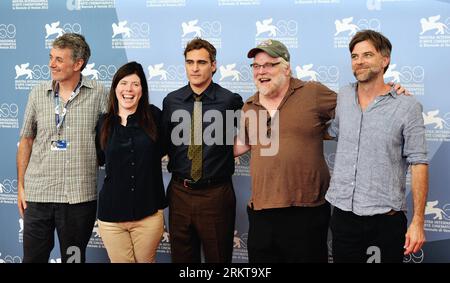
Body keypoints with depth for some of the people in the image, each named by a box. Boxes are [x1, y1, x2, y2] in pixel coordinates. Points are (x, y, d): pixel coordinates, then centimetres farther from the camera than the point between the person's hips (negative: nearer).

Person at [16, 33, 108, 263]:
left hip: (80, 196, -2)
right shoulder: (38, 94, 4)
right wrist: (21, 186, 7)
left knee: (74, 257, 12)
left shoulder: (98, 94, -3)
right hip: (38, 194, 2)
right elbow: (26, 141, 10)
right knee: (33, 256, 9)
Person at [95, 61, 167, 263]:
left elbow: (165, 148, 9)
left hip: (148, 214, -1)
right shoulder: (104, 123, 3)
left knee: (146, 261, 15)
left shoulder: (154, 116, -3)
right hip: (111, 214, 1)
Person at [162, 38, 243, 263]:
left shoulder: (231, 101, -8)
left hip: (216, 194, -3)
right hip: (180, 193, 3)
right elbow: (165, 143, 10)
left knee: (218, 257, 12)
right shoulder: (171, 101, 2)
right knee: (181, 257, 17)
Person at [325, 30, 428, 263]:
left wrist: (418, 221, -11)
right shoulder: (343, 97, 6)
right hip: (343, 215, 4)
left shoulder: (407, 106, -6)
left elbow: (418, 164, -8)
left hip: (386, 218, -3)